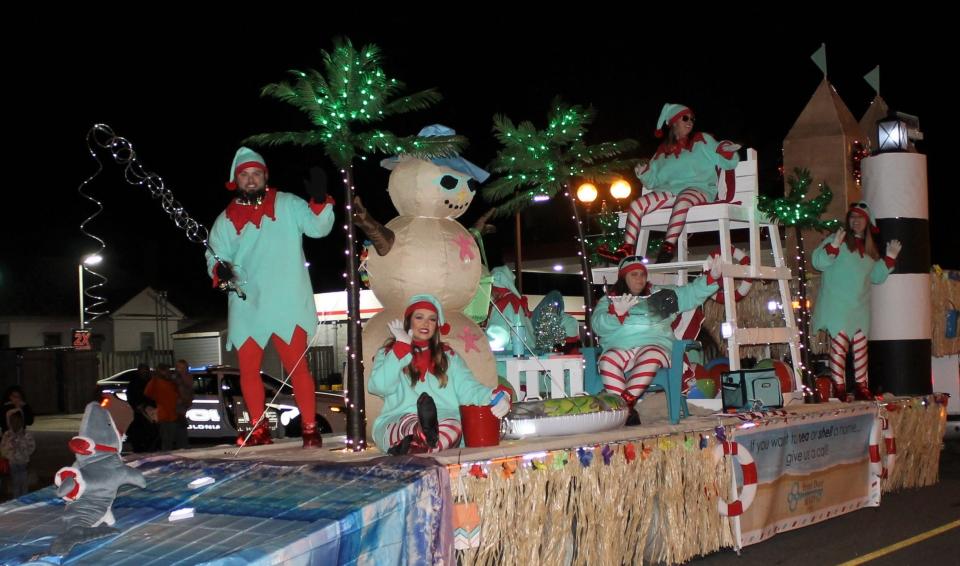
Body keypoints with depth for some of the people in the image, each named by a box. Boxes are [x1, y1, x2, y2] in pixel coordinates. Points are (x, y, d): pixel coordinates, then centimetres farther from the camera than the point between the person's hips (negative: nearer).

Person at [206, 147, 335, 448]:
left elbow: (318, 227, -6)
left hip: (287, 306, -3)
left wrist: (320, 200, -24)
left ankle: (310, 430, 1)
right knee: (248, 370, 7)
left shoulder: (288, 205, 5)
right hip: (246, 307, 4)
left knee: (296, 367, -7)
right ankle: (260, 430, 20)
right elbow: (214, 257, 10)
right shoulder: (226, 220, 11)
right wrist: (220, 270, -13)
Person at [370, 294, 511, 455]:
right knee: (409, 421, -37)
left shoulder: (447, 355, 24)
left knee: (454, 426, -35)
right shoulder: (389, 352, 19)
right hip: (396, 423, -1)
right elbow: (380, 387, -2)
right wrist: (402, 345, 1)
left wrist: (496, 398, -15)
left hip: (443, 420, 1)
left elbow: (468, 388, 7)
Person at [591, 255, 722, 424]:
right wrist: (617, 313, -18)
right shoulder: (608, 300, 17)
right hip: (619, 349, 0)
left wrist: (711, 277, 1)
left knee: (650, 358, -37)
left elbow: (691, 293, 17)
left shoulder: (659, 295, 23)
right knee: (608, 360, -35)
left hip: (653, 346, 0)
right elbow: (598, 325, -1)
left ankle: (626, 403, -40)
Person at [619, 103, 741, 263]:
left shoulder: (702, 141, 15)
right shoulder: (663, 151, 23)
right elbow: (653, 181, 23)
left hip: (699, 189, -4)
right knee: (636, 204, -17)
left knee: (682, 200, -40)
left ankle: (669, 246, -47)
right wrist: (644, 173, 1)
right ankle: (628, 249, -22)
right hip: (670, 190, 4)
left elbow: (729, 163, 10)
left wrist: (728, 153, -13)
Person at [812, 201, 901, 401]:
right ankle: (838, 387, -8)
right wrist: (834, 246, -25)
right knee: (839, 343, -11)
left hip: (860, 307, 6)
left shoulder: (870, 248, 18)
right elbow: (818, 261, -11)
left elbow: (876, 277, 20)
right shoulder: (838, 240, 0)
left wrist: (890, 257, 10)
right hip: (837, 307, -6)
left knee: (861, 345, 7)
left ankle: (861, 386, 14)